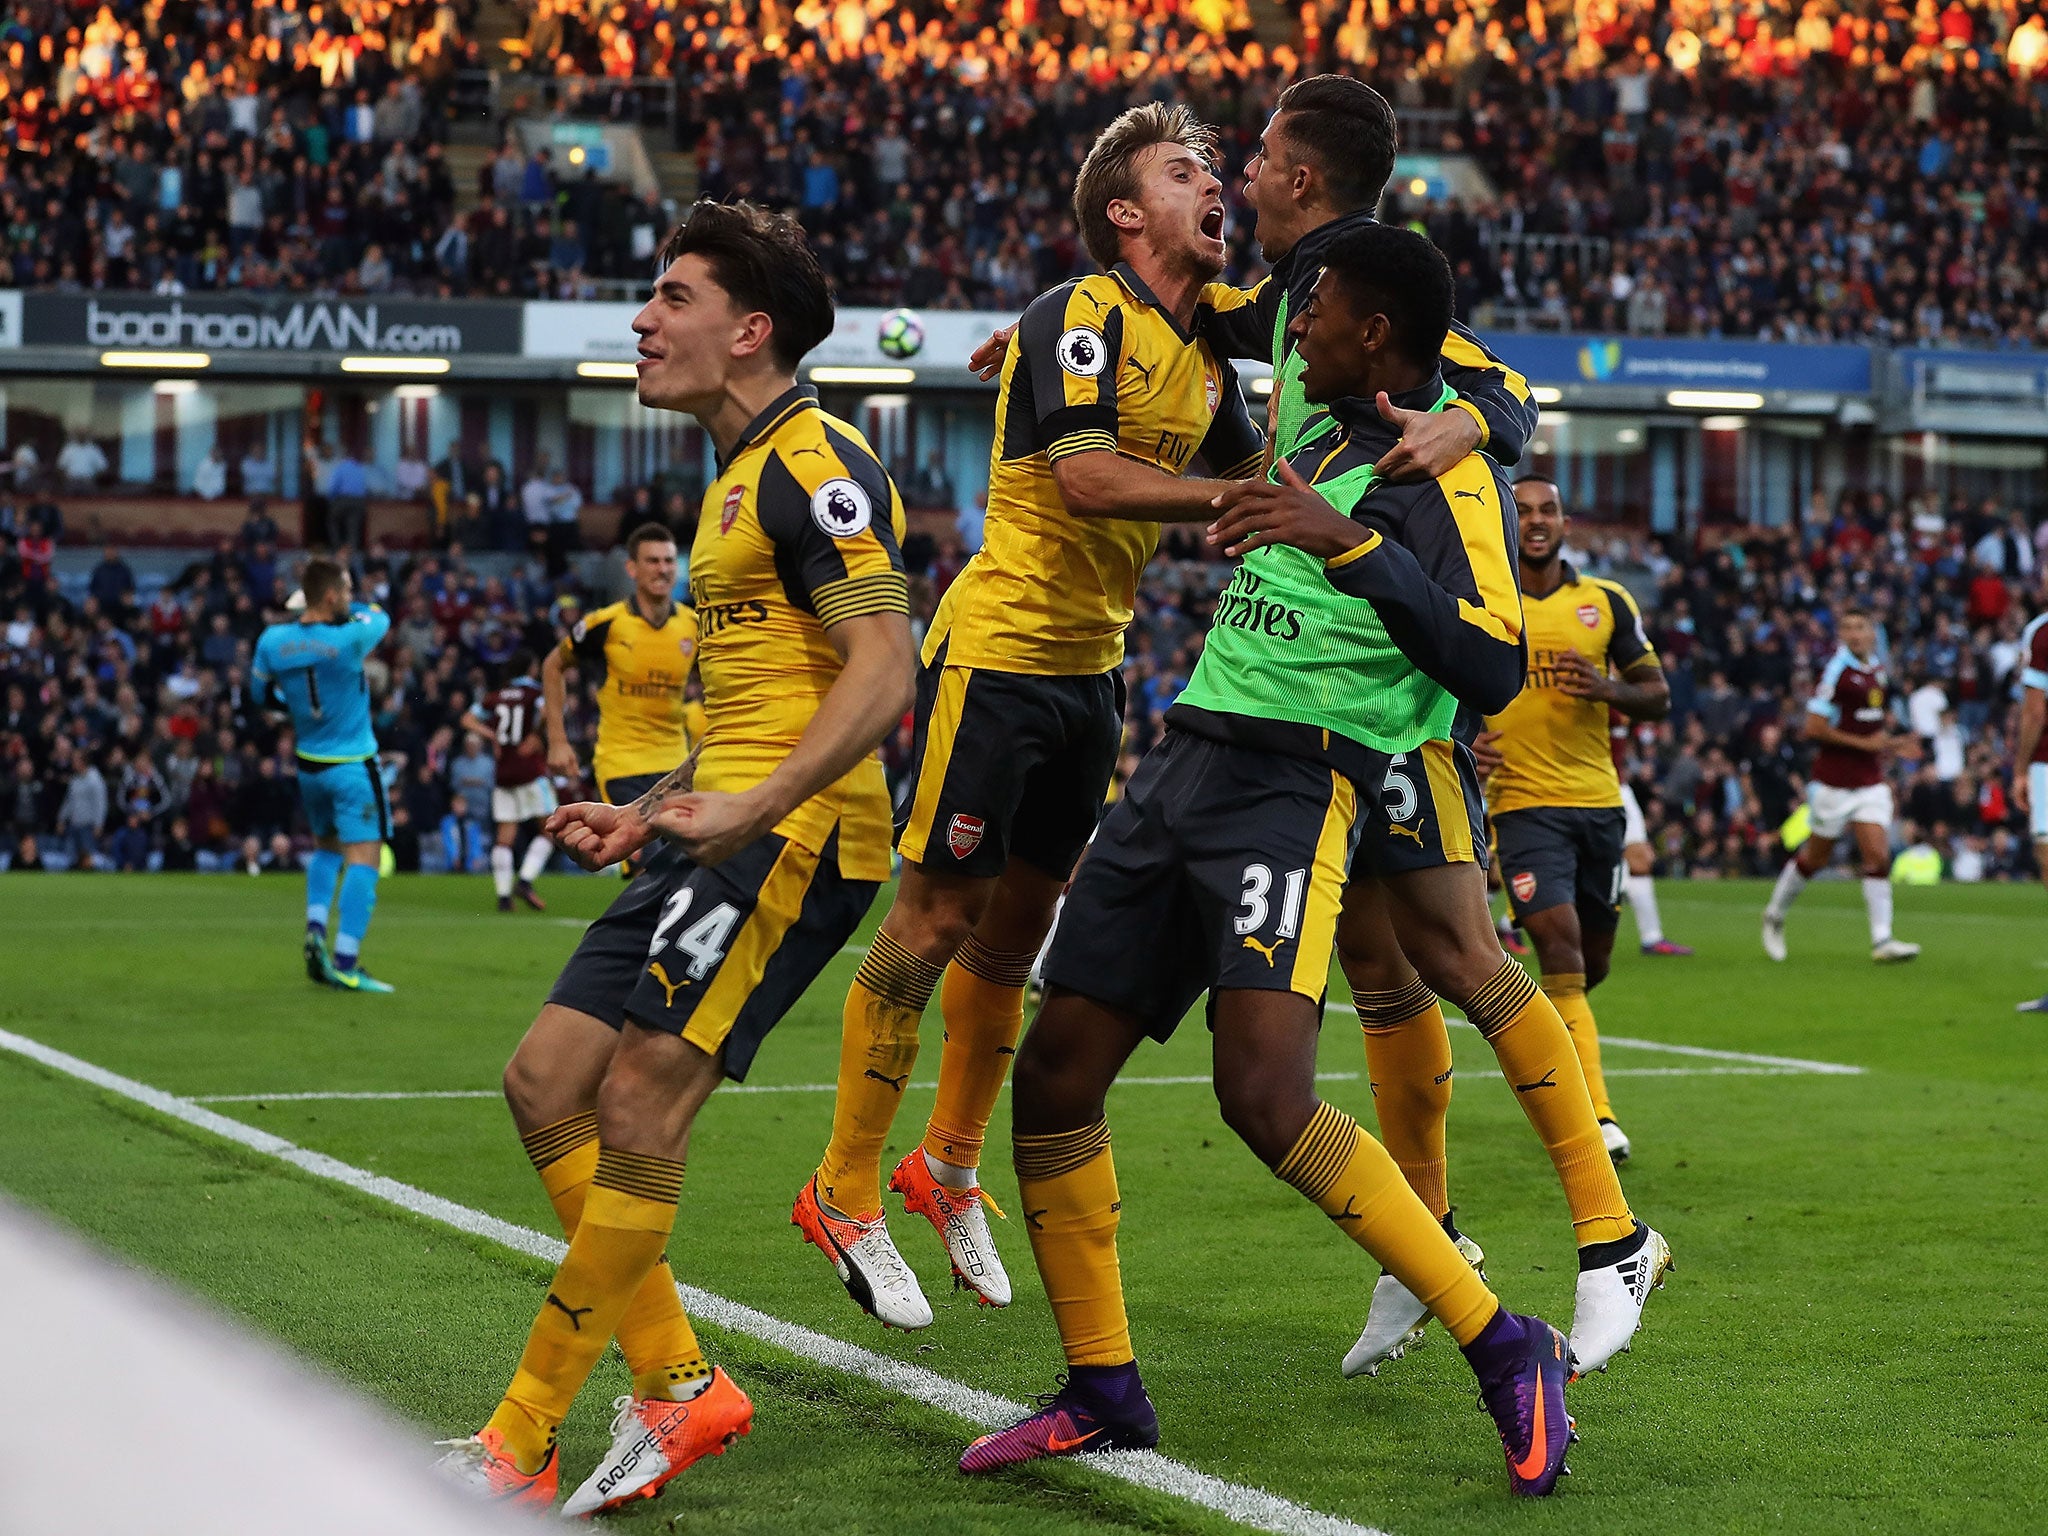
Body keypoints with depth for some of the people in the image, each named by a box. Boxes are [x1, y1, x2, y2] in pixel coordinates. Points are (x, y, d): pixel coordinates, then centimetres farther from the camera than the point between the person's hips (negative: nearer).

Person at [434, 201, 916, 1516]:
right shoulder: (739, 480, 21)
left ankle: (521, 1446, -6)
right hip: (737, 832, 11)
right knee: (547, 1081, 5)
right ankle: (681, 1387, 10)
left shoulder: (814, 464, -11)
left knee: (639, 1109, -12)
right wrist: (645, 812, 21)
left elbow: (883, 672, -21)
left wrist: (757, 808, -29)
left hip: (797, 839, -10)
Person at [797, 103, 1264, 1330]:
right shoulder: (1081, 316, -14)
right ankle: (845, 1195, 3)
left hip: (1091, 665, 8)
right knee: (940, 916, -5)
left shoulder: (1206, 349, 11)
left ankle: (951, 1170, 28)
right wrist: (1226, 500, -31)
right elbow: (1085, 473, -27)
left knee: (1021, 923, 13)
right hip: (997, 647, -8)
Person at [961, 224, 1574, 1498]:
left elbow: (1496, 668, -21)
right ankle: (1104, 1393, 19)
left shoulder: (1447, 469, -8)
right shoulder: (1325, 426, 16)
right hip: (1184, 763, 8)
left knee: (1266, 1095, -24)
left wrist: (1350, 538, -26)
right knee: (1055, 1076, 5)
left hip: (1293, 787, -8)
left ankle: (1509, 1355, -12)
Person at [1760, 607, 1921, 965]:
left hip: (1871, 781, 5)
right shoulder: (1836, 670, -14)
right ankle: (1775, 914, 31)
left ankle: (1882, 941, -8)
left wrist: (1886, 743, 9)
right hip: (1835, 783, -5)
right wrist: (1864, 743, -16)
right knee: (1816, 857, 7)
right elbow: (1814, 728, -18)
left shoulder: (1880, 670, 9)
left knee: (1878, 856, -7)